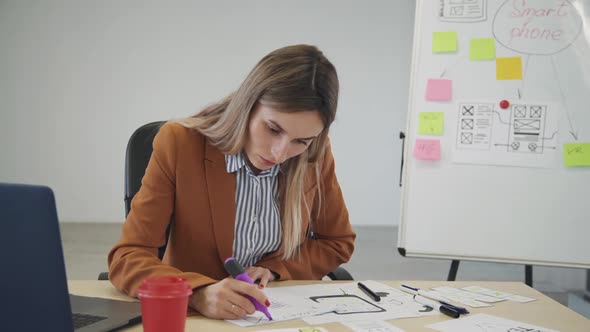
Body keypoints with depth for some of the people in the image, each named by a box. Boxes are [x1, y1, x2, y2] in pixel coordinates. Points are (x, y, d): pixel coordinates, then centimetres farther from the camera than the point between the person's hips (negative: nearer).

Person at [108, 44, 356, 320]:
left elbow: (338, 242, 7)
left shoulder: (316, 155, -8)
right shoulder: (180, 143, -16)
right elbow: (126, 258, -17)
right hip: (192, 316, -2)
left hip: (285, 313, 3)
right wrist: (199, 294, -34)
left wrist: (274, 270, -9)